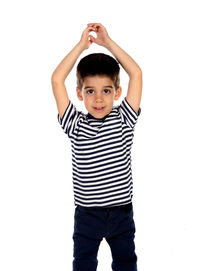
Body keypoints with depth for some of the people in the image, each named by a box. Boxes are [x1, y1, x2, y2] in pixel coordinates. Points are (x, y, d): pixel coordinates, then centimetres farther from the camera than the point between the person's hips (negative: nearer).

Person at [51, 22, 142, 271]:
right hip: (87, 213, -1)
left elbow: (136, 74, -10)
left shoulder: (123, 120, -5)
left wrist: (107, 42, -8)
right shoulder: (75, 125, -7)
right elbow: (57, 80, -14)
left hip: (121, 211, 1)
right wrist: (82, 45, -9)